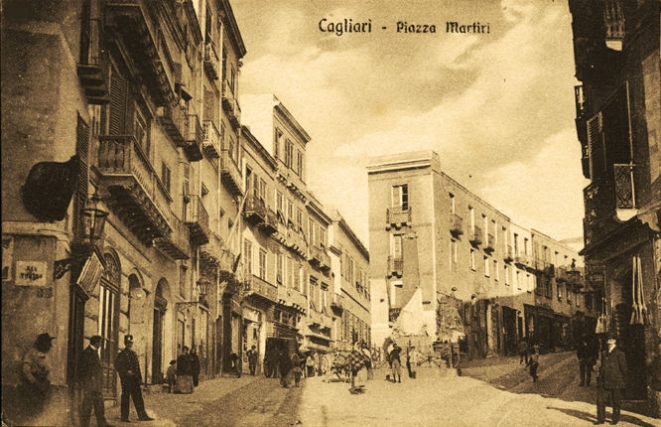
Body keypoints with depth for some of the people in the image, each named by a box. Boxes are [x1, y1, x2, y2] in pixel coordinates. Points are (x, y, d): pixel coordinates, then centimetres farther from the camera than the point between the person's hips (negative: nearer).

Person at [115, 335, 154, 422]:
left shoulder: (134, 354, 17)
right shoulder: (121, 355, -3)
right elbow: (117, 366, -9)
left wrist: (140, 378, 15)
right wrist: (126, 372, -19)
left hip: (135, 379, 6)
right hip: (126, 379, -6)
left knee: (138, 397, 4)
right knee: (125, 398, -1)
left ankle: (142, 416, 5)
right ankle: (124, 417, 6)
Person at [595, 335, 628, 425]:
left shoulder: (619, 354, -5)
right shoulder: (604, 354, 13)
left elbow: (623, 369, -3)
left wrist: (624, 382, -3)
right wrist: (600, 379, 16)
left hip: (615, 382, -5)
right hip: (604, 382, 5)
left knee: (616, 402, 6)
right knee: (600, 400, -1)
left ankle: (615, 419, 19)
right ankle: (601, 418, 7)